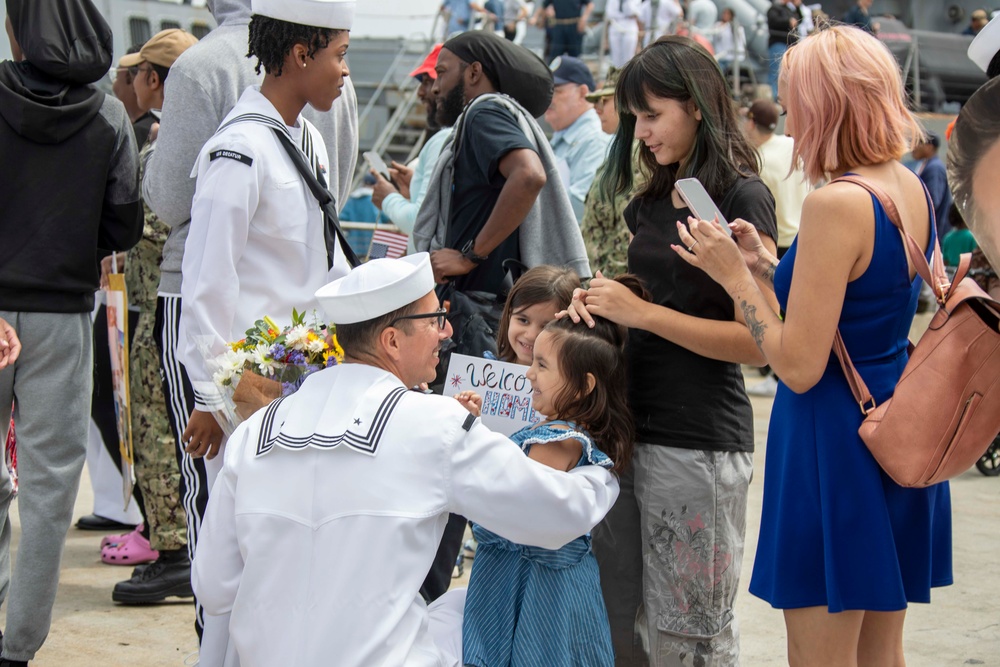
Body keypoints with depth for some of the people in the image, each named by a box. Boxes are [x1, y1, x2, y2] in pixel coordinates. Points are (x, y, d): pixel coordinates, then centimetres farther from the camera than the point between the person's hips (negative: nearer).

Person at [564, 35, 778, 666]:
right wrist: (600, 305, 3)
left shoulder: (743, 198, -9)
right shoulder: (651, 203, 14)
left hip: (700, 441, -7)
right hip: (632, 427, 8)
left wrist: (640, 312, -15)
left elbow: (756, 341, -15)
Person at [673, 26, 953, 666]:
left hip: (835, 439, -9)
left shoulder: (837, 204, -21)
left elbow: (800, 365, -21)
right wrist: (767, 265, 13)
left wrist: (734, 276, -11)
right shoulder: (913, 190, 6)